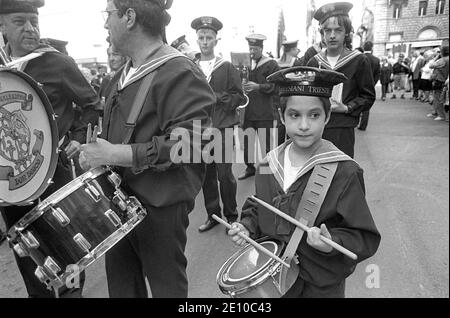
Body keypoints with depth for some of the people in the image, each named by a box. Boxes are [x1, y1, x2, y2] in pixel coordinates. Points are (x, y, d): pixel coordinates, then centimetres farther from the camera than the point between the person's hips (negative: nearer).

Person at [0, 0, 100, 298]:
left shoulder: (57, 63, -7)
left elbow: (92, 103, 1)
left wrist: (79, 136, -7)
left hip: (52, 166, -4)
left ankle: (71, 290, 31)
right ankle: (37, 292, 37)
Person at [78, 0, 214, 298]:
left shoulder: (179, 73, -16)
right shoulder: (125, 74, 13)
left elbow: (190, 143, -25)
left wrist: (116, 154, -24)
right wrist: (96, 150, 9)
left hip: (160, 206, -8)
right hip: (120, 198, 8)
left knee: (166, 284, 13)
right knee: (121, 283, 19)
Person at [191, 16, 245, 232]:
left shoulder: (227, 68, 2)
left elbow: (239, 97, -2)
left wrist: (216, 97, -13)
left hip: (222, 128, -3)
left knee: (224, 174, -1)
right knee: (206, 174, 9)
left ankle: (231, 216, 18)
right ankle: (213, 215, 24)